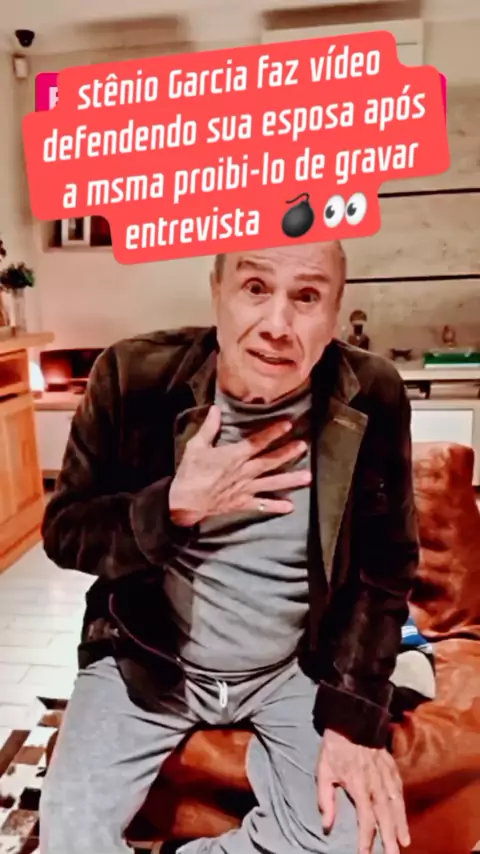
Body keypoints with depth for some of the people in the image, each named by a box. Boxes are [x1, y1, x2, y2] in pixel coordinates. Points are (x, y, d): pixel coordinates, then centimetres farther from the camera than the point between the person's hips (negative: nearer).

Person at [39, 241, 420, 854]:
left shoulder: (372, 400, -14)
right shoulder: (133, 377, -16)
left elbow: (384, 569, -3)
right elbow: (64, 532, -9)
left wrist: (356, 714, -11)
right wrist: (175, 506, -27)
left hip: (300, 667, 1)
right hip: (148, 656, 0)